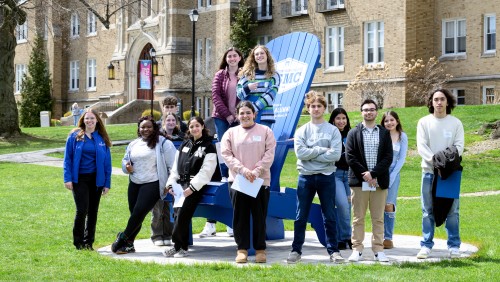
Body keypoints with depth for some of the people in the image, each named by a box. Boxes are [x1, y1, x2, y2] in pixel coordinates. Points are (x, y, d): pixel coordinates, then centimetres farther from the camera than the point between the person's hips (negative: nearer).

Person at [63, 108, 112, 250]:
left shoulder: (102, 138, 5)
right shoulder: (75, 136, -1)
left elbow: (107, 162, 6)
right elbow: (67, 158, -2)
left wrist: (107, 183, 3)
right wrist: (68, 178, -10)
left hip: (96, 179, 3)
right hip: (80, 179, -3)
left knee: (93, 211, 8)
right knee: (82, 210, -9)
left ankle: (89, 242, 19)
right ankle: (78, 242, 6)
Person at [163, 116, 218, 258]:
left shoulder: (208, 147, 2)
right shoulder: (184, 145, 20)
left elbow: (206, 171, -8)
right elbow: (176, 167, 19)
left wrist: (191, 188, -16)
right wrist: (171, 184, 5)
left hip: (196, 186, -5)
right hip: (181, 184, 5)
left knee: (182, 214, -18)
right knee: (180, 214, -13)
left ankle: (179, 246, -11)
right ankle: (180, 247, -7)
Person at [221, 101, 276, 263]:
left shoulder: (265, 131, 6)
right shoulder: (231, 133, 9)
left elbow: (269, 154, -1)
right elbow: (226, 155, 0)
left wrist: (257, 171, -13)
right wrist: (243, 170, -12)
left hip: (260, 181, -1)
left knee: (259, 217, 3)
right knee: (240, 217, 3)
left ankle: (260, 249, 13)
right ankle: (242, 249, 11)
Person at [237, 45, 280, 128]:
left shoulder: (274, 76, 5)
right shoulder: (247, 74, 10)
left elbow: (270, 95, -5)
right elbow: (238, 93, 8)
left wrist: (253, 108, -13)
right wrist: (247, 88, -15)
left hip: (265, 117, -1)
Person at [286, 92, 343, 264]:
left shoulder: (333, 130, 1)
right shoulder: (301, 131, 5)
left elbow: (335, 155, -12)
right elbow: (300, 152, -10)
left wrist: (311, 155, -11)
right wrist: (322, 150, -12)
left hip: (326, 177, -1)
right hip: (306, 177, 1)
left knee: (330, 217, 5)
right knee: (301, 217, 5)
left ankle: (333, 250, 12)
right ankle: (296, 250, 12)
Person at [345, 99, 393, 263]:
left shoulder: (384, 133, 10)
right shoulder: (354, 133, 7)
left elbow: (388, 157, 1)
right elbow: (350, 157, -1)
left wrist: (373, 173, -11)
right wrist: (364, 174, -11)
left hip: (379, 181, 1)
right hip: (359, 181, -1)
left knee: (378, 218, 4)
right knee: (358, 218, 2)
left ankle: (378, 249, 9)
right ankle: (357, 249, 6)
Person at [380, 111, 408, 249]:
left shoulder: (402, 137, 4)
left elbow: (402, 158, 3)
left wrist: (391, 176, -5)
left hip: (393, 173, 0)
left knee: (389, 206, -8)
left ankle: (388, 238, -2)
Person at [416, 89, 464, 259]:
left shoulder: (456, 123, 5)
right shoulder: (424, 122, 4)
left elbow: (459, 146, -2)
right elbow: (421, 146, -5)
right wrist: (434, 160, -21)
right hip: (429, 171, 0)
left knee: (452, 210, 2)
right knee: (428, 211, 3)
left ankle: (454, 246, 9)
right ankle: (426, 245, 8)